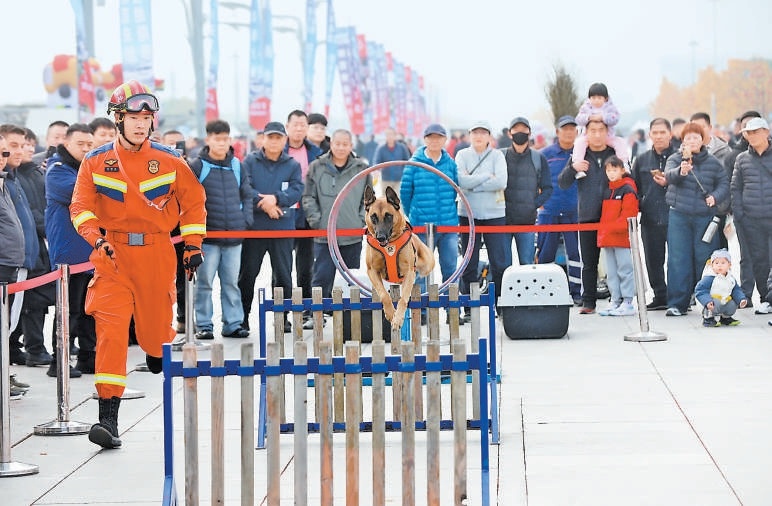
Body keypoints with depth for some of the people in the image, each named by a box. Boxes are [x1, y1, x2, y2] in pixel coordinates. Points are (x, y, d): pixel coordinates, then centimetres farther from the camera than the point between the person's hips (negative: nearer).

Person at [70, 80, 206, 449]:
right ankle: (108, 416, -15)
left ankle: (157, 351, 50)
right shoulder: (96, 163, 1)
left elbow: (194, 202, 12)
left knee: (156, 327, 9)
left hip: (157, 255, 1)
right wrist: (97, 238, -19)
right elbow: (81, 207, -1)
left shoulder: (169, 162, 3)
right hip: (113, 255, -1)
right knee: (110, 329, -14)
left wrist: (193, 244, 6)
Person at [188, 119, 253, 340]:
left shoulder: (237, 165, 9)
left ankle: (233, 324, 16)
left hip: (234, 235, 4)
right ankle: (203, 325, 7)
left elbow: (247, 195, 17)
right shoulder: (197, 166, -5)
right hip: (208, 234, -4)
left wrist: (246, 220, 6)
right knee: (204, 282, 0)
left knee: (232, 282, 10)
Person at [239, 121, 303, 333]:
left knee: (283, 274, 6)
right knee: (247, 273, 5)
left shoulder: (292, 165, 6)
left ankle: (282, 317, 16)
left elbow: (297, 190, -6)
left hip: (283, 227, 1)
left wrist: (275, 199, -19)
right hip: (254, 226, -1)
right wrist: (263, 202, -17)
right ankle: (242, 317, 13)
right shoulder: (250, 161, 2)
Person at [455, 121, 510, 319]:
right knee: (469, 264, 4)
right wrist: (487, 176, -10)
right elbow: (461, 181, -12)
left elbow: (501, 182, -12)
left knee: (500, 263, -3)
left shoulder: (497, 155, 4)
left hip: (495, 215, 0)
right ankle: (469, 308, 10)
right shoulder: (462, 155, 5)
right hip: (468, 215, 1)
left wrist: (473, 183, -11)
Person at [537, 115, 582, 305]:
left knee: (575, 252, 0)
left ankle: (575, 292, 8)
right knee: (545, 253, 2)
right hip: (548, 211, 0)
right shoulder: (546, 154, 4)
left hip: (574, 212, 0)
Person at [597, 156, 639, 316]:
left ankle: (627, 303, -1)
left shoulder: (628, 190, -7)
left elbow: (628, 214, -15)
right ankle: (615, 301, 16)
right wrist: (602, 232, 10)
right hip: (607, 239, 8)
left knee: (625, 270, -4)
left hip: (623, 237, -8)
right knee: (611, 272, 10)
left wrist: (614, 227, -20)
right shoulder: (608, 191, 16)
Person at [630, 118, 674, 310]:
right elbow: (634, 187, 18)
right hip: (650, 220, 4)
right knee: (653, 260, 7)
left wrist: (669, 183, -14)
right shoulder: (641, 160, 14)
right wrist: (637, 206, 6)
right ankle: (660, 296, 16)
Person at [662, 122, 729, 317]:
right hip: (679, 215, -1)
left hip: (704, 215, 1)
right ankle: (677, 303, -1)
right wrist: (680, 171, -41)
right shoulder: (675, 159, 1)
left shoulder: (713, 162, 6)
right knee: (678, 260, -3)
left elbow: (724, 184, 9)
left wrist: (715, 197, -11)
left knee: (705, 259, 3)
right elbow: (669, 175, -19)